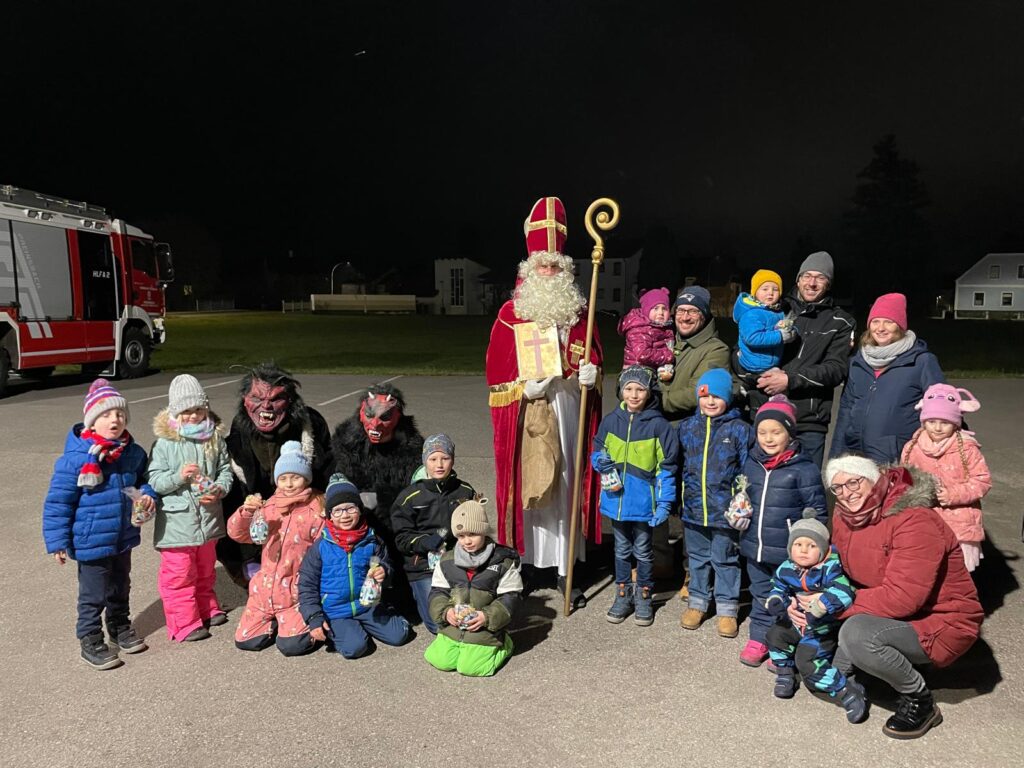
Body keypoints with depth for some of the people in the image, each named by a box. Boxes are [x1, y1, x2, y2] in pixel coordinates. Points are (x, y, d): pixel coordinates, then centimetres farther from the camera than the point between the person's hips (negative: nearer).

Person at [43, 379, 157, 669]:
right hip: (92, 543, -5)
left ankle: (120, 628, 44)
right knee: (93, 595, 10)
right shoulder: (76, 458, -21)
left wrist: (147, 495, -8)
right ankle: (91, 642, 29)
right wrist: (58, 542, -12)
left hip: (124, 539, 5)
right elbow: (57, 502, -15)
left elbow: (144, 480, 15)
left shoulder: (133, 453, -4)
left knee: (121, 589, 24)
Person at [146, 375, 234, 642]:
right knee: (179, 575, 3)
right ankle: (185, 623, 16)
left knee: (205, 570, 23)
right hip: (177, 522, -4)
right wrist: (179, 475, -28)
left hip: (208, 519, 4)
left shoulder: (215, 439, -1)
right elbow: (154, 480, -11)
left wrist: (219, 489, -15)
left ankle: (208, 609, 41)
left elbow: (226, 470, 4)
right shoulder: (165, 443, -12)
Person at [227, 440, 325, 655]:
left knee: (291, 645, -16)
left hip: (297, 594, -5)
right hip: (265, 590, 5)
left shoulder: (316, 509, -8)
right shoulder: (269, 506, 5)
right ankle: (276, 622, 30)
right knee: (245, 641, 5)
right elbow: (236, 533, -2)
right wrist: (246, 511, -22)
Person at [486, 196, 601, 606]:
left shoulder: (578, 312, 9)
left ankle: (565, 567, 14)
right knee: (527, 485, 1)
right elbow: (496, 368, 0)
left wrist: (590, 371, -7)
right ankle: (527, 563, 16)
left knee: (567, 484, 4)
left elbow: (592, 355, 14)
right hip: (528, 414, -2)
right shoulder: (510, 314, 2)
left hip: (569, 410, 2)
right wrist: (522, 386, -15)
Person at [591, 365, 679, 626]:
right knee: (622, 550, 17)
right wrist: (601, 461, -12)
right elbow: (597, 451, 11)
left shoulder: (658, 425, -10)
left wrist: (664, 503, -11)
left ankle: (644, 598, 29)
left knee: (643, 552, 14)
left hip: (644, 502, -3)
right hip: (617, 499, 3)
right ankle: (623, 596, 32)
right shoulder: (611, 421, -2)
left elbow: (666, 467, -7)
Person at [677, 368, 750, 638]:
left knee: (725, 560, 10)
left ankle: (727, 609, 23)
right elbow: (678, 465, 10)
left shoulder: (739, 429, -7)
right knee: (697, 558, 17)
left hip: (725, 511, -3)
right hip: (693, 508, 3)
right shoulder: (687, 427, 3)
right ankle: (697, 602, 32)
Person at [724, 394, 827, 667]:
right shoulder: (751, 463, 3)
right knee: (761, 595, 19)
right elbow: (741, 497, 19)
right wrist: (736, 514, 1)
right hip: (755, 548, 5)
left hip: (789, 552, -5)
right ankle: (759, 639, 34)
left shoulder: (804, 468, -15)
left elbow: (817, 511, -10)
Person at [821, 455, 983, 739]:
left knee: (856, 633, -33)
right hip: (891, 611, 8)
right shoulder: (845, 516, -2)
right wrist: (805, 601, -16)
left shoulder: (914, 521, -26)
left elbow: (903, 597, -31)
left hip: (940, 622, -7)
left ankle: (920, 702, -9)